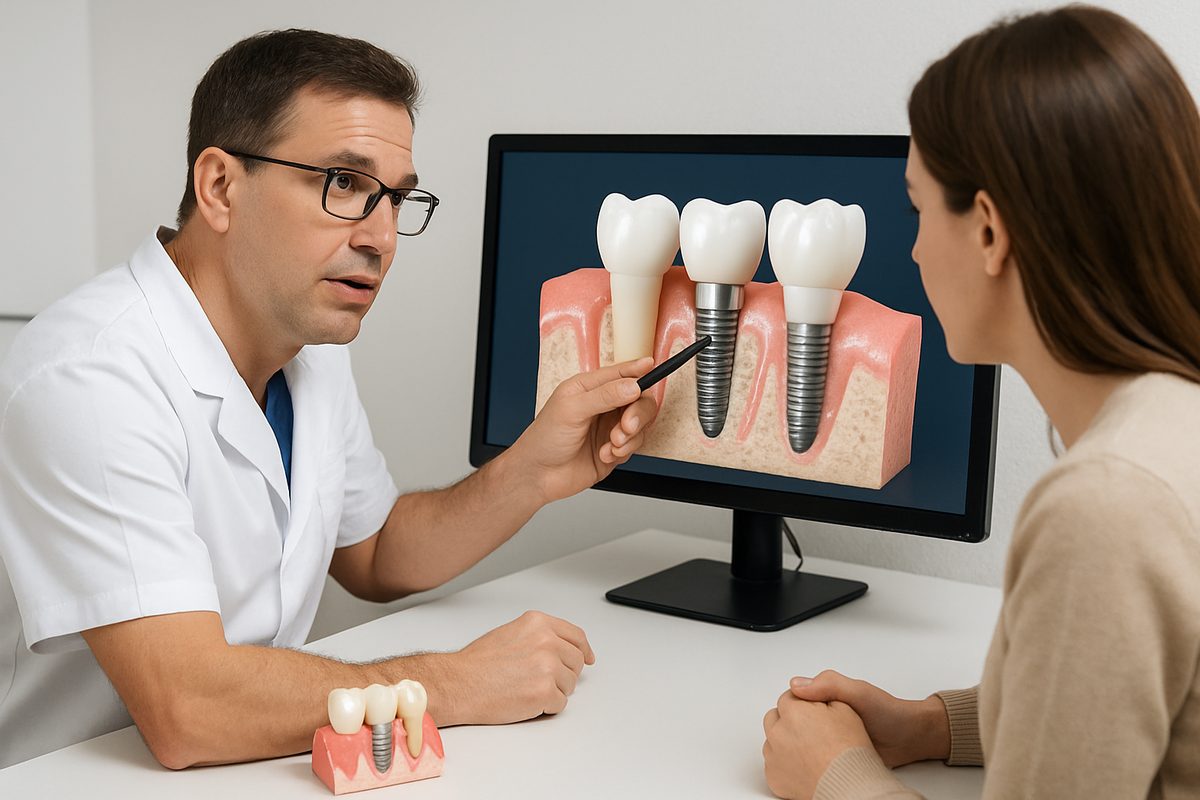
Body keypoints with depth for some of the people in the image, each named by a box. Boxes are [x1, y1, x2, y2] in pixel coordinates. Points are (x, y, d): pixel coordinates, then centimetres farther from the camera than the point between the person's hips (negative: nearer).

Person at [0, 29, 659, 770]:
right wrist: (463, 685, -18)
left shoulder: (312, 347, 3)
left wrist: (533, 474, -3)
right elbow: (189, 710, -28)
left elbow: (375, 557, 13)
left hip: (254, 767, 7)